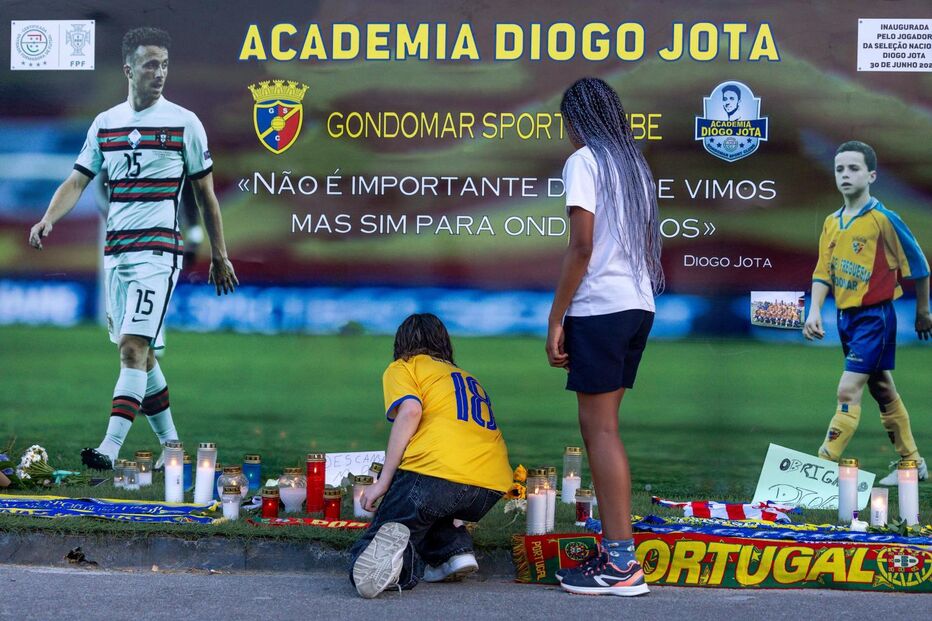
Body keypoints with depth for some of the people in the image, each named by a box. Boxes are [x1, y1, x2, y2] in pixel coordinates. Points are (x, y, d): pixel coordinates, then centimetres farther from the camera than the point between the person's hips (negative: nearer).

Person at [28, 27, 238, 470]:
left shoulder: (184, 122, 0)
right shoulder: (105, 123, 11)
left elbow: (205, 192, 5)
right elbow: (77, 180, 9)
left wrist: (219, 256, 6)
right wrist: (49, 218, -11)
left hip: (159, 249, -5)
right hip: (116, 250, 5)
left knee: (134, 347, -16)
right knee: (138, 351, 10)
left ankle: (110, 448, -21)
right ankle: (171, 444, 22)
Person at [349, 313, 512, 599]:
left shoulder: (403, 368, 17)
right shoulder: (467, 378, 36)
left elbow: (410, 411, -5)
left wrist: (383, 483, -6)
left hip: (437, 472, -5)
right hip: (491, 490, 6)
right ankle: (455, 549, 9)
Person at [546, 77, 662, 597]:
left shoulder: (585, 161, -6)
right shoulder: (635, 164, 17)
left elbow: (582, 246, -14)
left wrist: (556, 319, -11)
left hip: (599, 307, -8)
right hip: (639, 306, 8)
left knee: (601, 429, -6)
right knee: (599, 428, 12)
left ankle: (622, 563, -9)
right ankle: (615, 551, 11)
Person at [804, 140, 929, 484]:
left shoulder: (883, 219, -13)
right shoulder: (832, 222, 7)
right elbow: (823, 271, 7)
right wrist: (815, 311, -8)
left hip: (875, 317, -8)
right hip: (847, 317, 8)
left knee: (848, 391, -14)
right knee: (883, 391, 16)